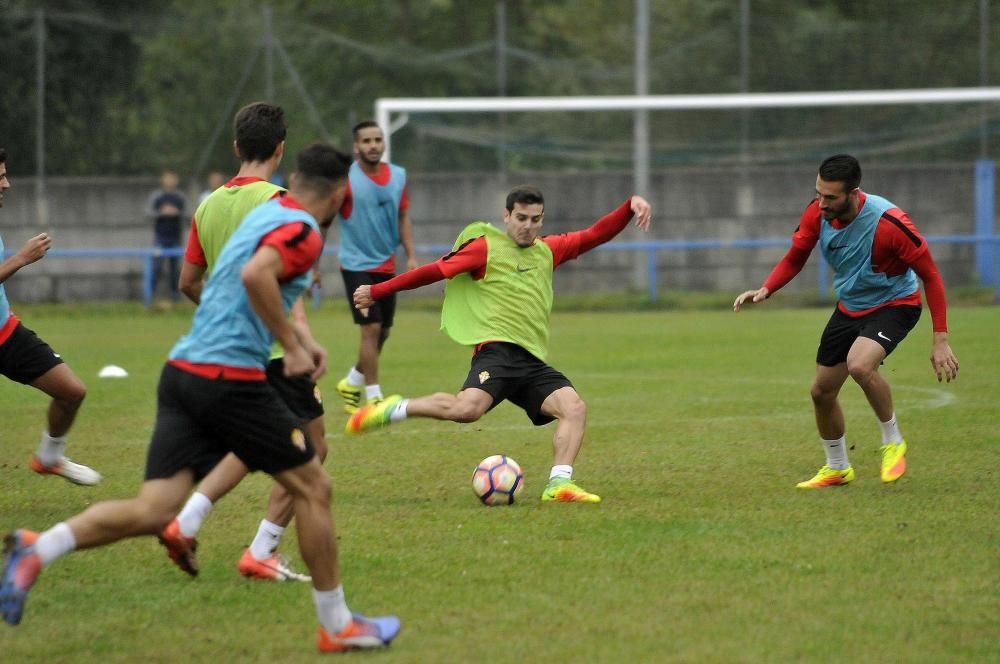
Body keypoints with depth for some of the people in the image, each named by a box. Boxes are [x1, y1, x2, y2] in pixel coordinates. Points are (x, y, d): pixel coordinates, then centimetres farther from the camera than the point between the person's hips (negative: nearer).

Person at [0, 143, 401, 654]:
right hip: (231, 378, -8)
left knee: (154, 511, -1)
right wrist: (292, 345, -18)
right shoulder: (302, 231, -8)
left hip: (183, 372, 8)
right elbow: (256, 274, -27)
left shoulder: (265, 213, 20)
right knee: (312, 488, 8)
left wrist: (295, 335, 33)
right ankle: (337, 626, 16)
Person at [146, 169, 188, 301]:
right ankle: (151, 290, -5)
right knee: (157, 264, -9)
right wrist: (162, 212, -17)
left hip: (175, 237, 2)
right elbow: (148, 212, -2)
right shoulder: (156, 196, 4)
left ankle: (174, 291, 10)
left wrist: (177, 212, -13)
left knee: (175, 265, 3)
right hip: (160, 237, -2)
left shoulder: (180, 197, 8)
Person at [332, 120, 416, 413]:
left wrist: (411, 255, 6)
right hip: (356, 265, -6)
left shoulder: (398, 176, 5)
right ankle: (373, 397, -4)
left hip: (386, 265, 6)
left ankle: (352, 383, 33)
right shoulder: (345, 178, -11)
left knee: (383, 331, 11)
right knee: (372, 327, -13)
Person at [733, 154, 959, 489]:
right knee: (821, 392, 9)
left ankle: (893, 443, -9)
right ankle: (837, 469, 34)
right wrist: (765, 290, -18)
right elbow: (795, 258, 2)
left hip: (894, 303, -6)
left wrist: (940, 340, -22)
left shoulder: (889, 222, -31)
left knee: (859, 365, -33)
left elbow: (930, 275, -21)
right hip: (849, 307, 6)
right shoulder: (817, 213, -16)